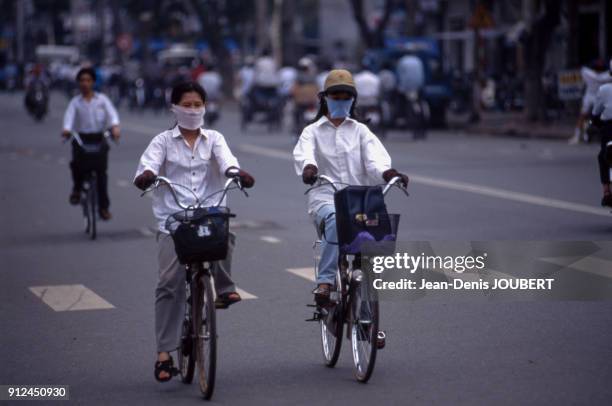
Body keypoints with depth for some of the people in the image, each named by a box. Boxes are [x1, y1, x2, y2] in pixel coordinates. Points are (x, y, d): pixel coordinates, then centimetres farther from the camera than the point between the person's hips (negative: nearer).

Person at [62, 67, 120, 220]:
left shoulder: (102, 99, 7)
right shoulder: (75, 102, 7)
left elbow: (112, 113, -7)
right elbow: (69, 116, -10)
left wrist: (115, 127, -28)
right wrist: (66, 129, -31)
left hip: (99, 139, 0)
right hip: (81, 139, 0)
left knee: (101, 171, -6)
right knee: (77, 163, -26)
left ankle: (103, 207, 2)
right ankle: (77, 188, 5)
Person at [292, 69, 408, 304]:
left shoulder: (360, 131, 18)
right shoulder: (313, 132, 14)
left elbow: (375, 158, 0)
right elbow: (303, 153, -9)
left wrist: (388, 173, -23)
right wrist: (308, 168, -34)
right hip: (325, 198, -2)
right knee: (335, 220, -36)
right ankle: (325, 281, -38)